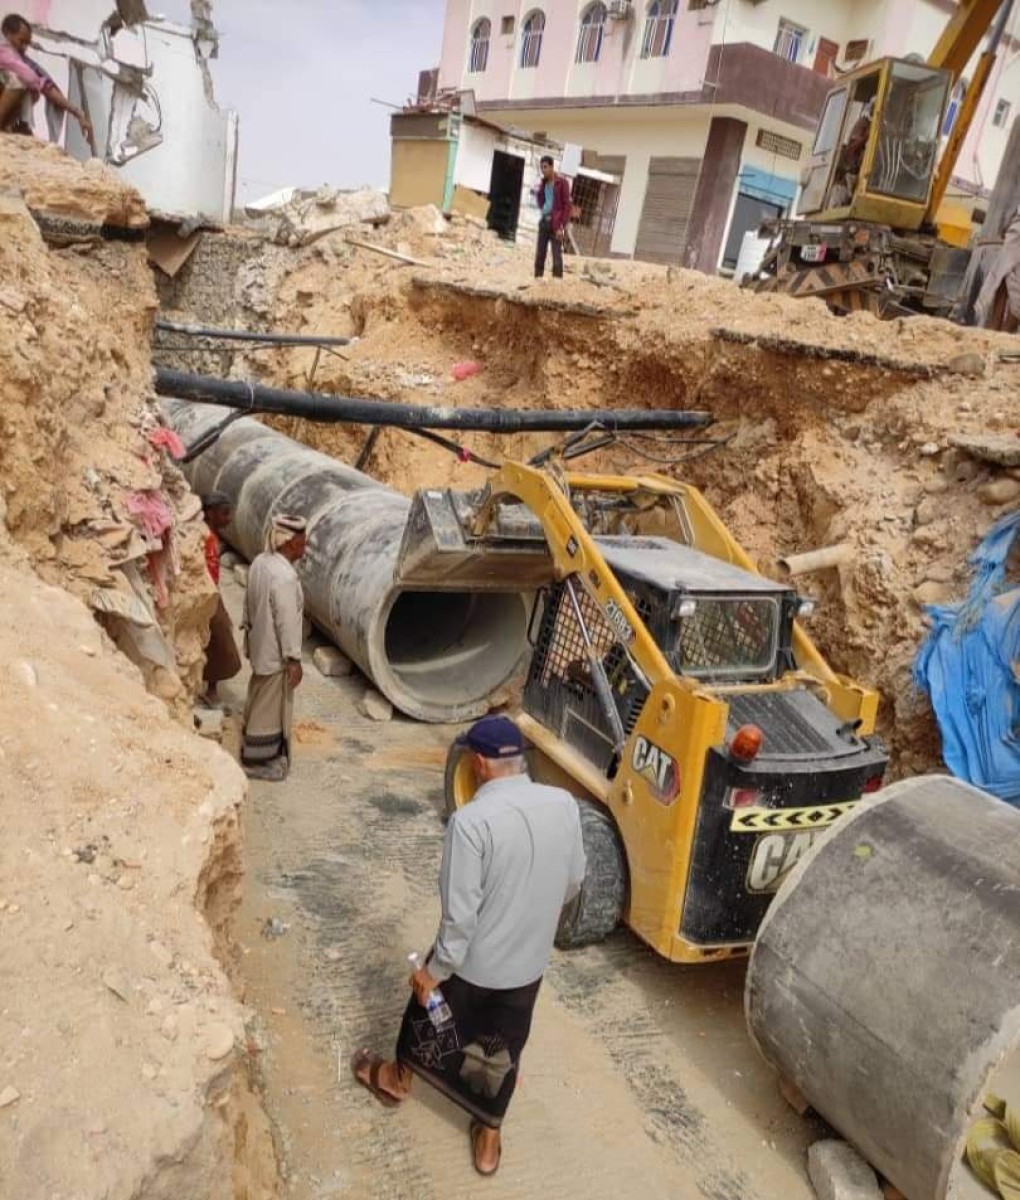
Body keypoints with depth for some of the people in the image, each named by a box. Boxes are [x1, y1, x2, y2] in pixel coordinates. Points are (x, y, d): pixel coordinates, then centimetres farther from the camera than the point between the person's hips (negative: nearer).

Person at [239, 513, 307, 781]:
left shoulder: (260, 563, 1)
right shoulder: (285, 576, -27)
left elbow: (249, 603, 12)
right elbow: (287, 621, -25)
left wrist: (249, 628, 24)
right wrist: (294, 659, -19)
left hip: (260, 645, 9)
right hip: (276, 653, -9)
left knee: (259, 702, 23)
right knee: (271, 708, 5)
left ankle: (252, 753, 38)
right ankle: (259, 762, 18)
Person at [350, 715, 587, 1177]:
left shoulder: (472, 820, -29)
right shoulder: (564, 805, -12)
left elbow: (460, 913, -25)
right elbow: (573, 882, 3)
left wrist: (435, 970, -10)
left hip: (473, 962, -4)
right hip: (529, 963, 4)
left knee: (427, 1018, 26)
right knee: (502, 1052, 25)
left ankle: (396, 1079, 53)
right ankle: (489, 1138, 43)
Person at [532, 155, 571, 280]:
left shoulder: (562, 183, -4)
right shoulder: (542, 183, 14)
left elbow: (567, 205, -8)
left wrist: (562, 226, -14)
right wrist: (537, 193, 3)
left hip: (556, 223, -6)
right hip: (544, 221, 6)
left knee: (556, 254, -7)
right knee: (540, 253, 6)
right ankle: (537, 278, 12)